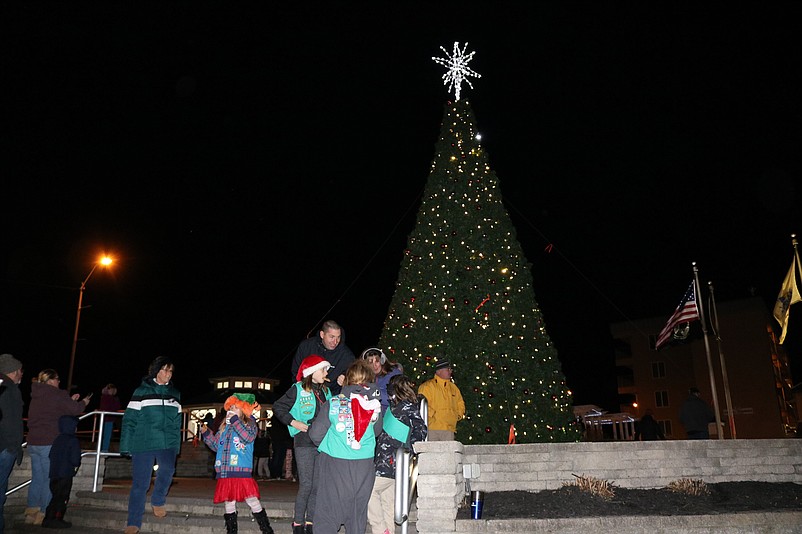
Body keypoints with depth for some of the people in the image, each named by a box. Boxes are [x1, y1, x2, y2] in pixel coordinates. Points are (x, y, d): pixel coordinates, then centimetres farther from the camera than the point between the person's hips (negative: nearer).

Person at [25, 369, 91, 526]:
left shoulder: (36, 396, 14)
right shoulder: (57, 395, -11)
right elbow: (74, 410, -10)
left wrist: (70, 400, 22)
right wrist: (84, 402, 9)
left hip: (33, 443, 8)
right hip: (49, 444, -8)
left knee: (37, 478, 13)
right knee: (50, 479, -1)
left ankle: (31, 513, 15)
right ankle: (44, 515, 1)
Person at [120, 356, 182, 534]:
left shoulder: (174, 393, 14)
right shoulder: (141, 391, 2)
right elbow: (129, 420, 0)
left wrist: (177, 446, 14)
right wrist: (126, 446, -4)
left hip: (167, 443, 2)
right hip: (143, 443, -2)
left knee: (167, 469, -23)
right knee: (140, 483, -2)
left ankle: (157, 501, 3)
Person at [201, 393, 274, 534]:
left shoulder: (249, 424, 3)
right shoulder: (224, 427, 19)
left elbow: (248, 437, -18)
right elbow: (216, 446, 22)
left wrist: (235, 420, -18)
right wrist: (206, 433, 8)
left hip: (242, 472, -5)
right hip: (225, 474, 6)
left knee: (253, 502, -8)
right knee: (228, 504, 10)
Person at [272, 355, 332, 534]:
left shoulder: (326, 391, 15)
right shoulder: (298, 390, -4)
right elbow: (278, 407, -3)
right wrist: (293, 422, -10)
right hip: (304, 443, -5)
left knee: (318, 485, 7)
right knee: (306, 484, -5)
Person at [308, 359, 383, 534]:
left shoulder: (332, 403, -8)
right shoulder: (374, 406, -4)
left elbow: (315, 434, -4)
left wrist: (323, 445, 16)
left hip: (335, 465, -2)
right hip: (364, 466, 2)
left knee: (328, 513, 8)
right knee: (358, 513, 14)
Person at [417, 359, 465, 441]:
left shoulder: (453, 387, 19)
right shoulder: (427, 386, -1)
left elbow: (460, 404, 30)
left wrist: (458, 415, 15)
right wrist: (433, 414, -15)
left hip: (449, 429, 6)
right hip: (432, 428, -5)